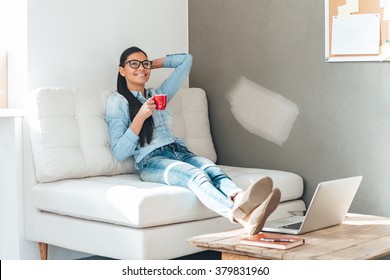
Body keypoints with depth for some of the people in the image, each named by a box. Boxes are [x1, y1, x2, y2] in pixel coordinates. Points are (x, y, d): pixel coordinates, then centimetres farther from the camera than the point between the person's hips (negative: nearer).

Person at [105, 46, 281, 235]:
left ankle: (240, 199, -66)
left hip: (180, 152, 6)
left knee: (212, 169, -32)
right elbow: (120, 153, -1)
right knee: (196, 175, -37)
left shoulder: (158, 94, 28)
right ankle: (243, 218, -66)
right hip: (150, 160, -6)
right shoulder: (116, 102, 10)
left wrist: (152, 63, 29)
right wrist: (141, 116, -9)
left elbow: (186, 60, 34)